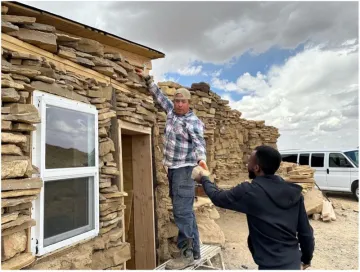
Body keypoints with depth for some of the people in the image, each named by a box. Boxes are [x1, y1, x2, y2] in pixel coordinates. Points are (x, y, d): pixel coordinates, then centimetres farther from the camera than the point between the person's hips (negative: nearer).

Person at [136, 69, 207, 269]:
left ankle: (187, 254, 7)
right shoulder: (172, 110, 10)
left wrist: (202, 159, -44)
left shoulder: (194, 122, -12)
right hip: (172, 168, 8)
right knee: (186, 211, 13)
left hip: (185, 169, -8)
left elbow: (199, 142, -26)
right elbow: (159, 95, 22)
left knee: (182, 211, -7)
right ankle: (195, 250, 26)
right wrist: (147, 79, 21)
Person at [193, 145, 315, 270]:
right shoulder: (294, 192, -5)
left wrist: (204, 179, 13)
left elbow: (217, 197, -4)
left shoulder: (249, 191, -20)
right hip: (294, 263, 7)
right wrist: (307, 258, 19)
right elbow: (305, 231, 2)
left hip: (272, 266, -6)